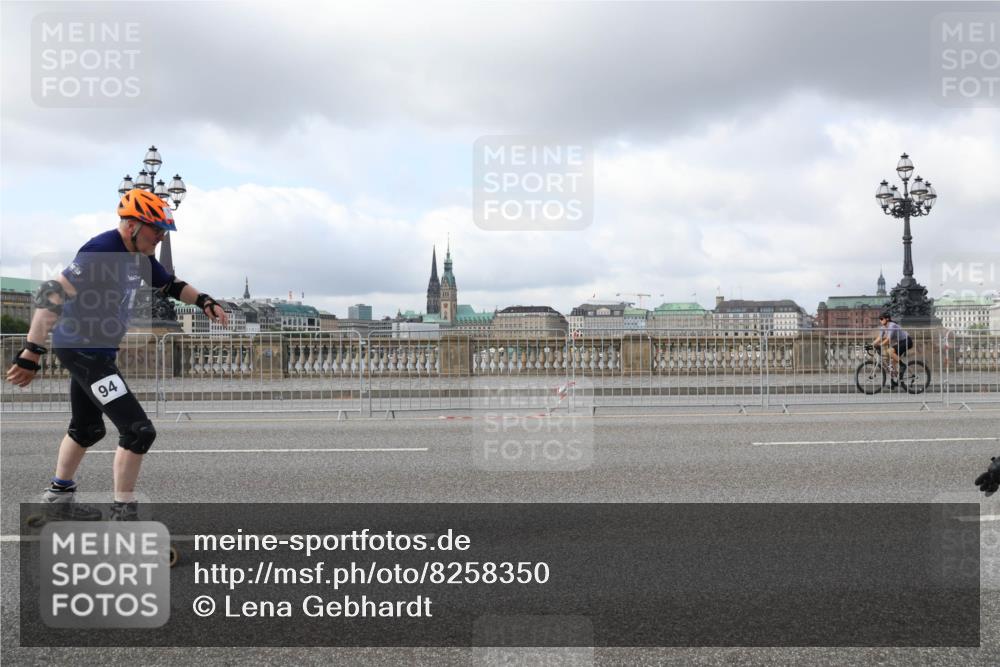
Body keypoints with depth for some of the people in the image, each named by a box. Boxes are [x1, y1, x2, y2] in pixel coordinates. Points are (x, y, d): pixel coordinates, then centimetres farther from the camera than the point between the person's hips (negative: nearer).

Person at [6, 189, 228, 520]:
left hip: (97, 351, 10)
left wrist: (204, 301, 2)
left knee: (88, 429, 25)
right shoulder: (101, 251, -24)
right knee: (139, 430, -13)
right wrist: (31, 352, -34)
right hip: (81, 350, -10)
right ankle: (124, 513, -3)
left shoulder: (139, 256, 4)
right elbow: (52, 294, -29)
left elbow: (170, 285, 20)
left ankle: (58, 497, 43)